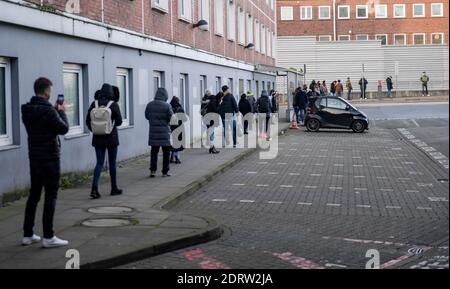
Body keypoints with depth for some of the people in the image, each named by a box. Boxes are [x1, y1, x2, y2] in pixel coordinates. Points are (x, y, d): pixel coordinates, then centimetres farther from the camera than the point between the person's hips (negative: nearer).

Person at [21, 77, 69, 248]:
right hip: (49, 158, -8)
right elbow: (64, 128, -11)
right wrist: (61, 112, 3)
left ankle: (28, 235, 17)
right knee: (51, 196, -2)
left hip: (34, 157, 8)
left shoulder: (27, 110, 7)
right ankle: (48, 237, -1)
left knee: (34, 195, 13)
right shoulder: (48, 111, -18)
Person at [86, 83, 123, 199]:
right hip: (111, 138, -2)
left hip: (98, 138, 2)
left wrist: (94, 130, 14)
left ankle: (94, 188, -11)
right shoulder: (113, 105, -11)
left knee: (99, 163, 5)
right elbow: (119, 121, -7)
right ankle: (114, 188, 20)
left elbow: (88, 121, 0)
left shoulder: (94, 104, -3)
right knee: (112, 163, 10)